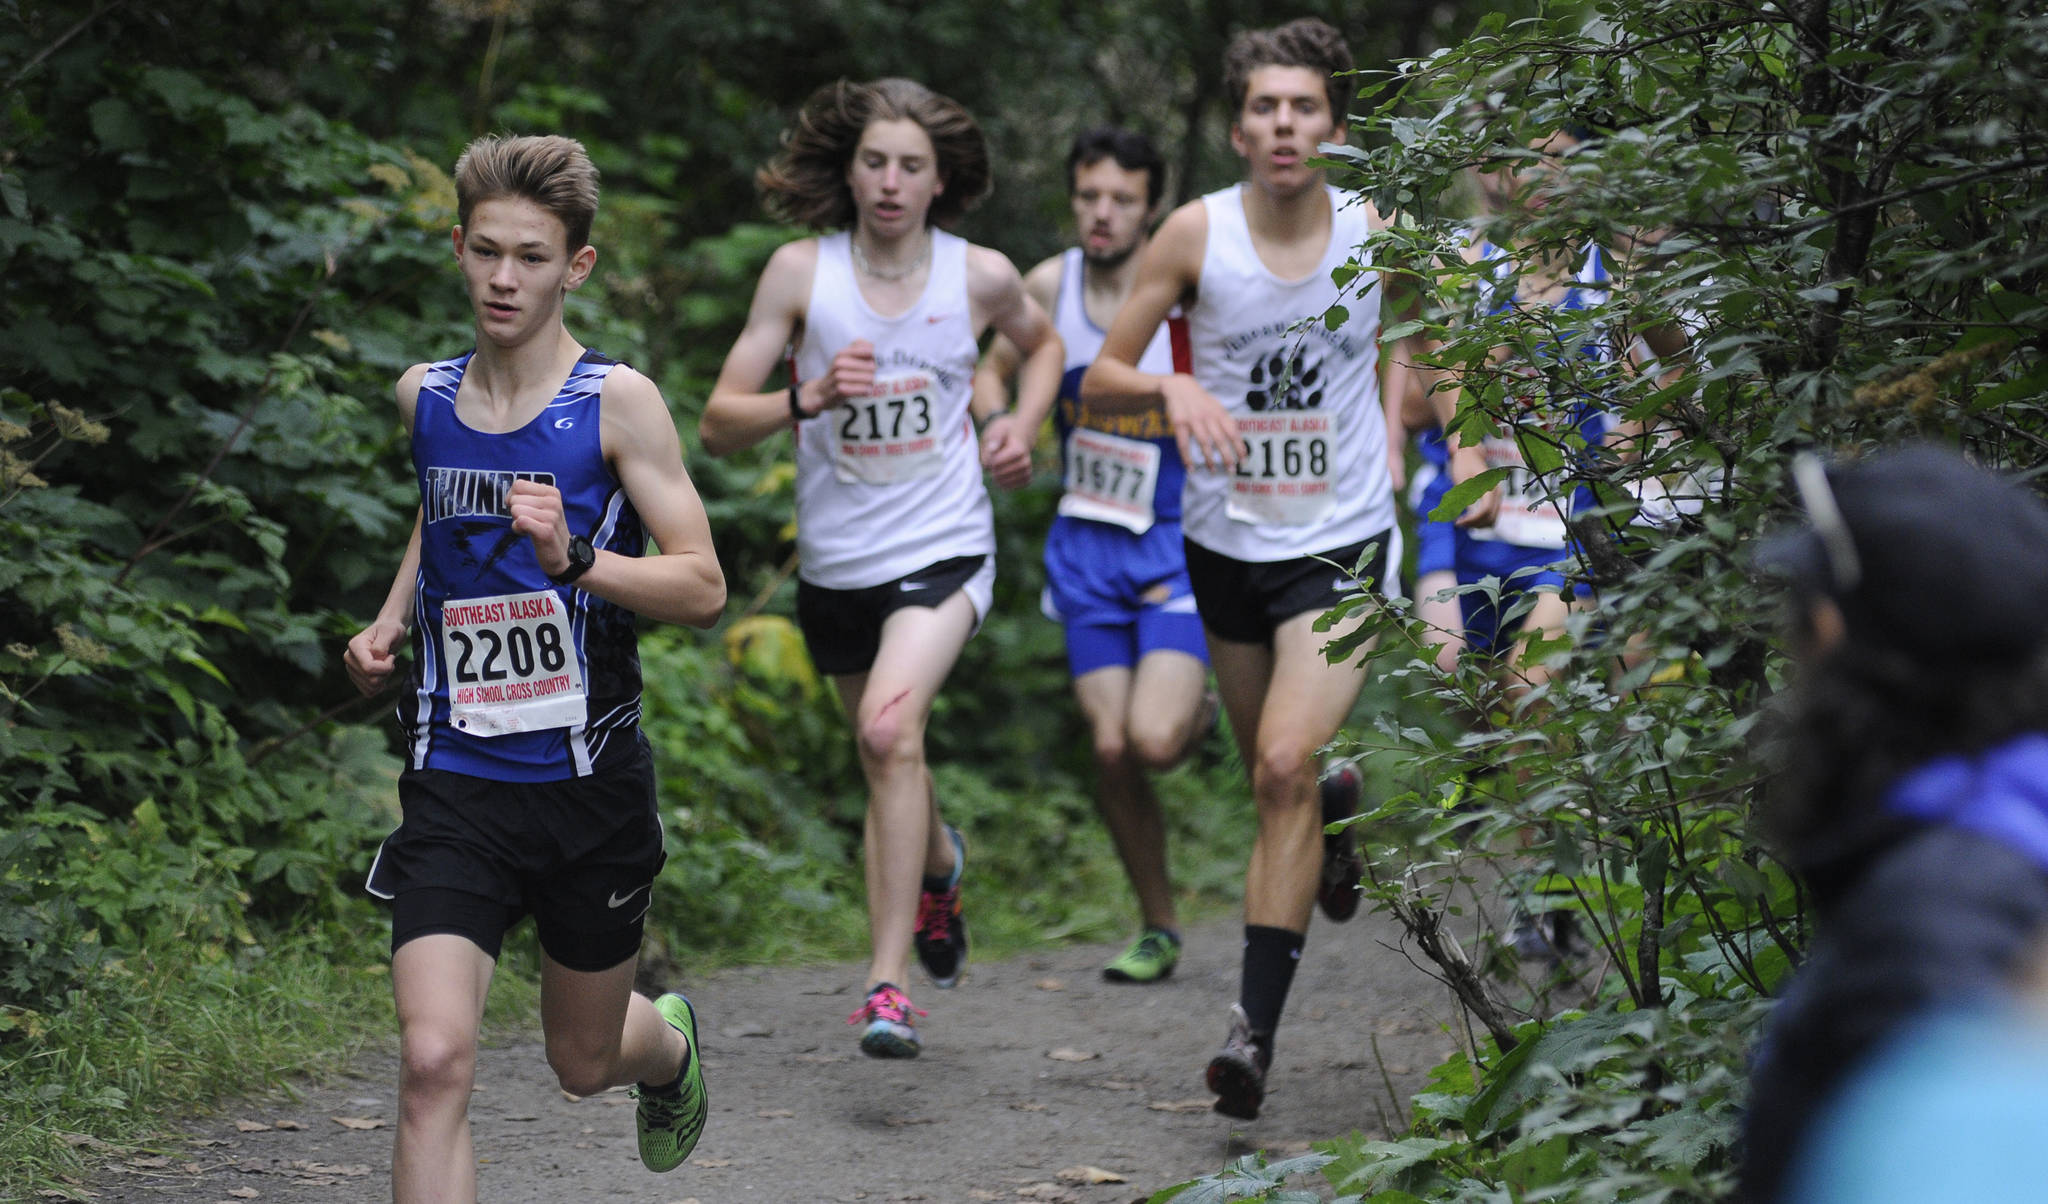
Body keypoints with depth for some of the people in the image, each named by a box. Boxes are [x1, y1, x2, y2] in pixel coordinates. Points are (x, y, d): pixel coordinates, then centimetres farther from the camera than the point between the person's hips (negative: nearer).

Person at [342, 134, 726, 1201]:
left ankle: (668, 1042, 56)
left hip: (589, 784, -2)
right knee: (434, 1063, -17)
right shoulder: (423, 395, 4)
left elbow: (702, 589, -11)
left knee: (584, 1062, 18)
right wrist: (390, 621, 11)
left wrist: (573, 559, -27)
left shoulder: (617, 402, -9)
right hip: (456, 784, 2)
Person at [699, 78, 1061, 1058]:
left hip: (944, 549, -2)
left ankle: (887, 981, -24)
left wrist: (1020, 426, 1)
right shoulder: (801, 271, -9)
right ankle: (938, 861, 56)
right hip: (837, 562, 3)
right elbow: (718, 424, -11)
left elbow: (1042, 342, 19)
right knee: (888, 754, 20)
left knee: (890, 730, -26)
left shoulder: (981, 276, -6)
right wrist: (808, 398, -29)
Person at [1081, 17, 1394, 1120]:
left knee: (1285, 767, -17)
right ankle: (1342, 801, 53)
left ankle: (1254, 1024, -15)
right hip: (1227, 541, 2)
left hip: (1341, 543, -2)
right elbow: (1100, 378, -3)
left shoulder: (1378, 231, -4)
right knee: (1270, 773, 16)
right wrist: (1170, 388, -24)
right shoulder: (1195, 233, -7)